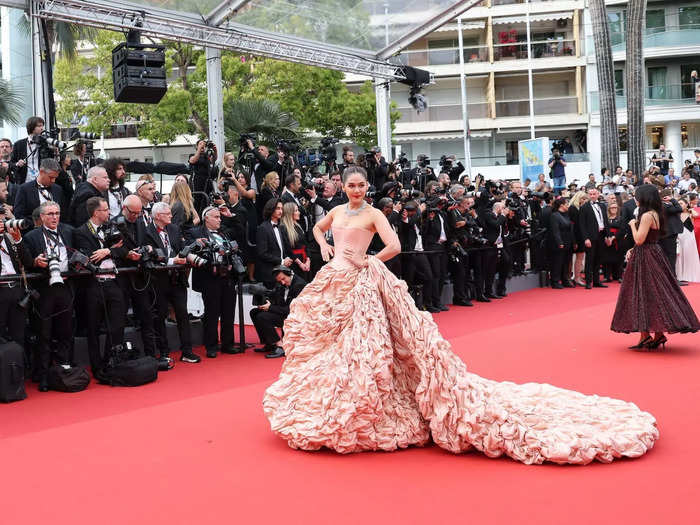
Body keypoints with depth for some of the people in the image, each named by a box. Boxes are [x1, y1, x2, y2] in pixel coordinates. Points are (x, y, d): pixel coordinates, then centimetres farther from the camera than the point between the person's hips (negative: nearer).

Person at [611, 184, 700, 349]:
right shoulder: (656, 214, 12)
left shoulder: (647, 215, -18)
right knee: (656, 294, 10)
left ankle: (645, 335, -4)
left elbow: (639, 239, -21)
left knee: (643, 294, -5)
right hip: (654, 254, 9)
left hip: (645, 259, -9)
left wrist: (633, 225, -7)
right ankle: (659, 333, 13)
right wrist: (633, 250, 12)